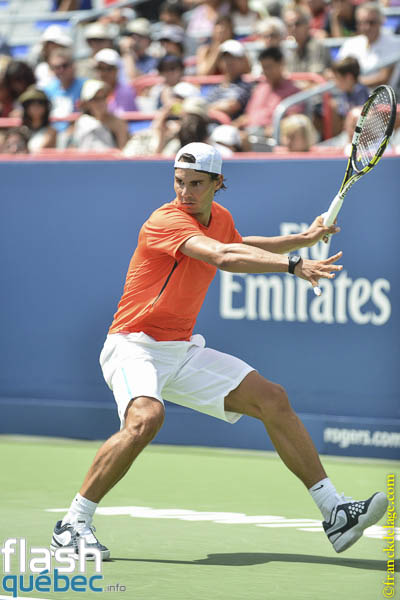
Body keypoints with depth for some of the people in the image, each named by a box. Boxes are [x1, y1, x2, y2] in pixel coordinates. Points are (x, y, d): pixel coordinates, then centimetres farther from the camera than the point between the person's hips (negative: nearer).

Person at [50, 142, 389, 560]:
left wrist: (302, 239, 19)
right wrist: (294, 265, -44)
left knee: (272, 399, 1)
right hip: (134, 348, -8)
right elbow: (224, 257, -38)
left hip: (183, 352, 8)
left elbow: (239, 247, 31)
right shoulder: (166, 220, -21)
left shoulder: (219, 218, 6)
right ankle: (73, 523, -24)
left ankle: (334, 513, 5)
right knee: (146, 417, -36)